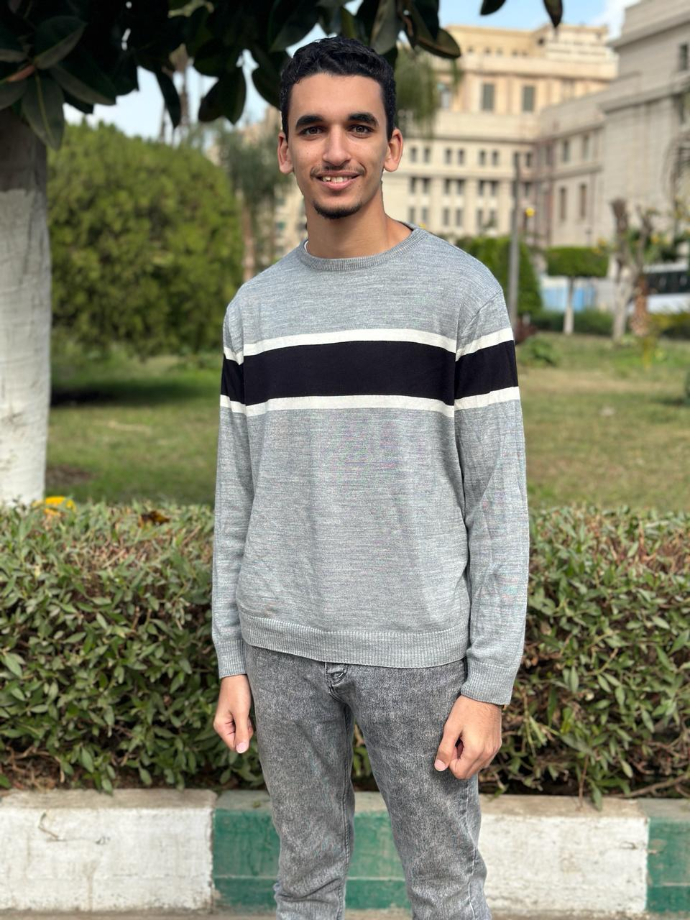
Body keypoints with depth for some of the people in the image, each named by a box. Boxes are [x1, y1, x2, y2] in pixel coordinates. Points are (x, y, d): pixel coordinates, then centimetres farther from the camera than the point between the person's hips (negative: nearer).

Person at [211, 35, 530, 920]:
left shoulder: (462, 292, -6)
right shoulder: (253, 309, 6)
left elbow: (498, 500, -6)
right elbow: (237, 498, 10)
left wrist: (490, 683, -10)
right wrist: (231, 661, 6)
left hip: (419, 647, -3)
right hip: (282, 647, 3)